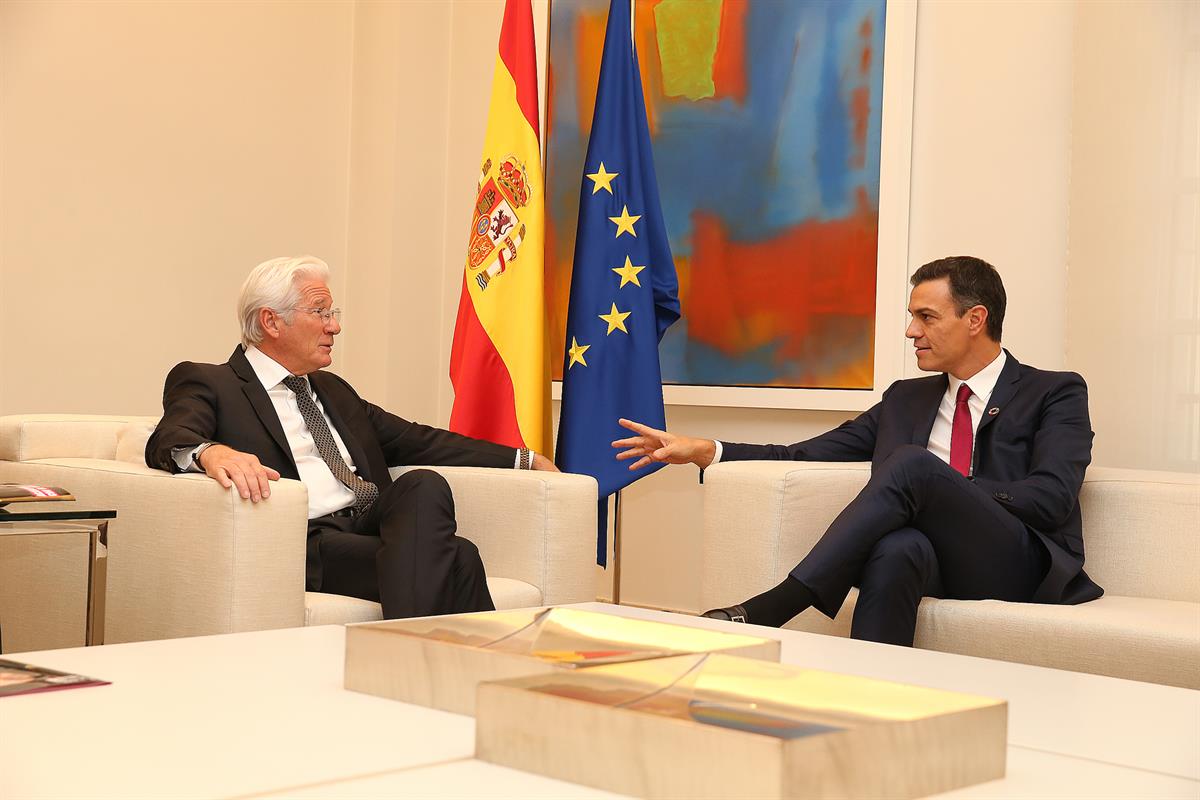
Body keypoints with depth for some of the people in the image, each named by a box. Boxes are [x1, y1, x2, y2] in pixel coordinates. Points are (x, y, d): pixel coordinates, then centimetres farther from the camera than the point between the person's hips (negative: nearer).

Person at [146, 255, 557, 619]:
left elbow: (414, 440, 32)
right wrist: (212, 452, -37)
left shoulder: (333, 390, 30)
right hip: (310, 543, -7)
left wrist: (523, 458, 26)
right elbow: (169, 440, -11)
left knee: (425, 485, -29)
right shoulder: (206, 383, 8)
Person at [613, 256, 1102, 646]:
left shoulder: (1055, 394, 9)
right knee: (896, 547, -37)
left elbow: (1052, 496, -8)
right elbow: (807, 455, 17)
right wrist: (703, 450, 5)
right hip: (932, 560, 3)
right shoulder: (906, 399, 24)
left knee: (913, 464, -30)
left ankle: (768, 609, -36)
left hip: (1020, 567, -3)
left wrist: (938, 490, -11)